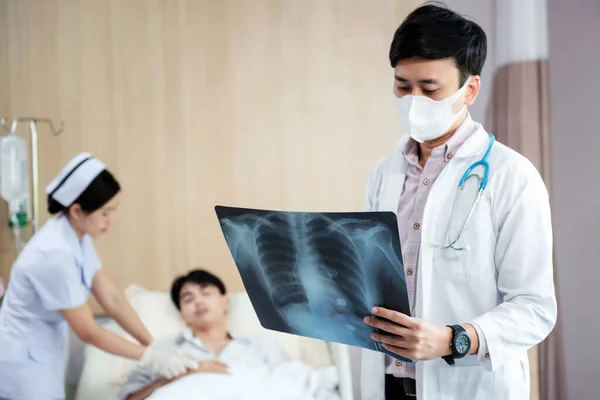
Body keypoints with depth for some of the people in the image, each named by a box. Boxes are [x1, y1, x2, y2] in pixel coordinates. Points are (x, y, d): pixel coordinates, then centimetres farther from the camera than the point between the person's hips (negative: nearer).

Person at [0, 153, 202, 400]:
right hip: (23, 362, -8)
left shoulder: (77, 237, -1)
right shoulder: (54, 254, -28)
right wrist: (150, 356, -16)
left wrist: (157, 347, -5)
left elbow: (112, 299, 1)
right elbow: (88, 332, -22)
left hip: (43, 356, 8)